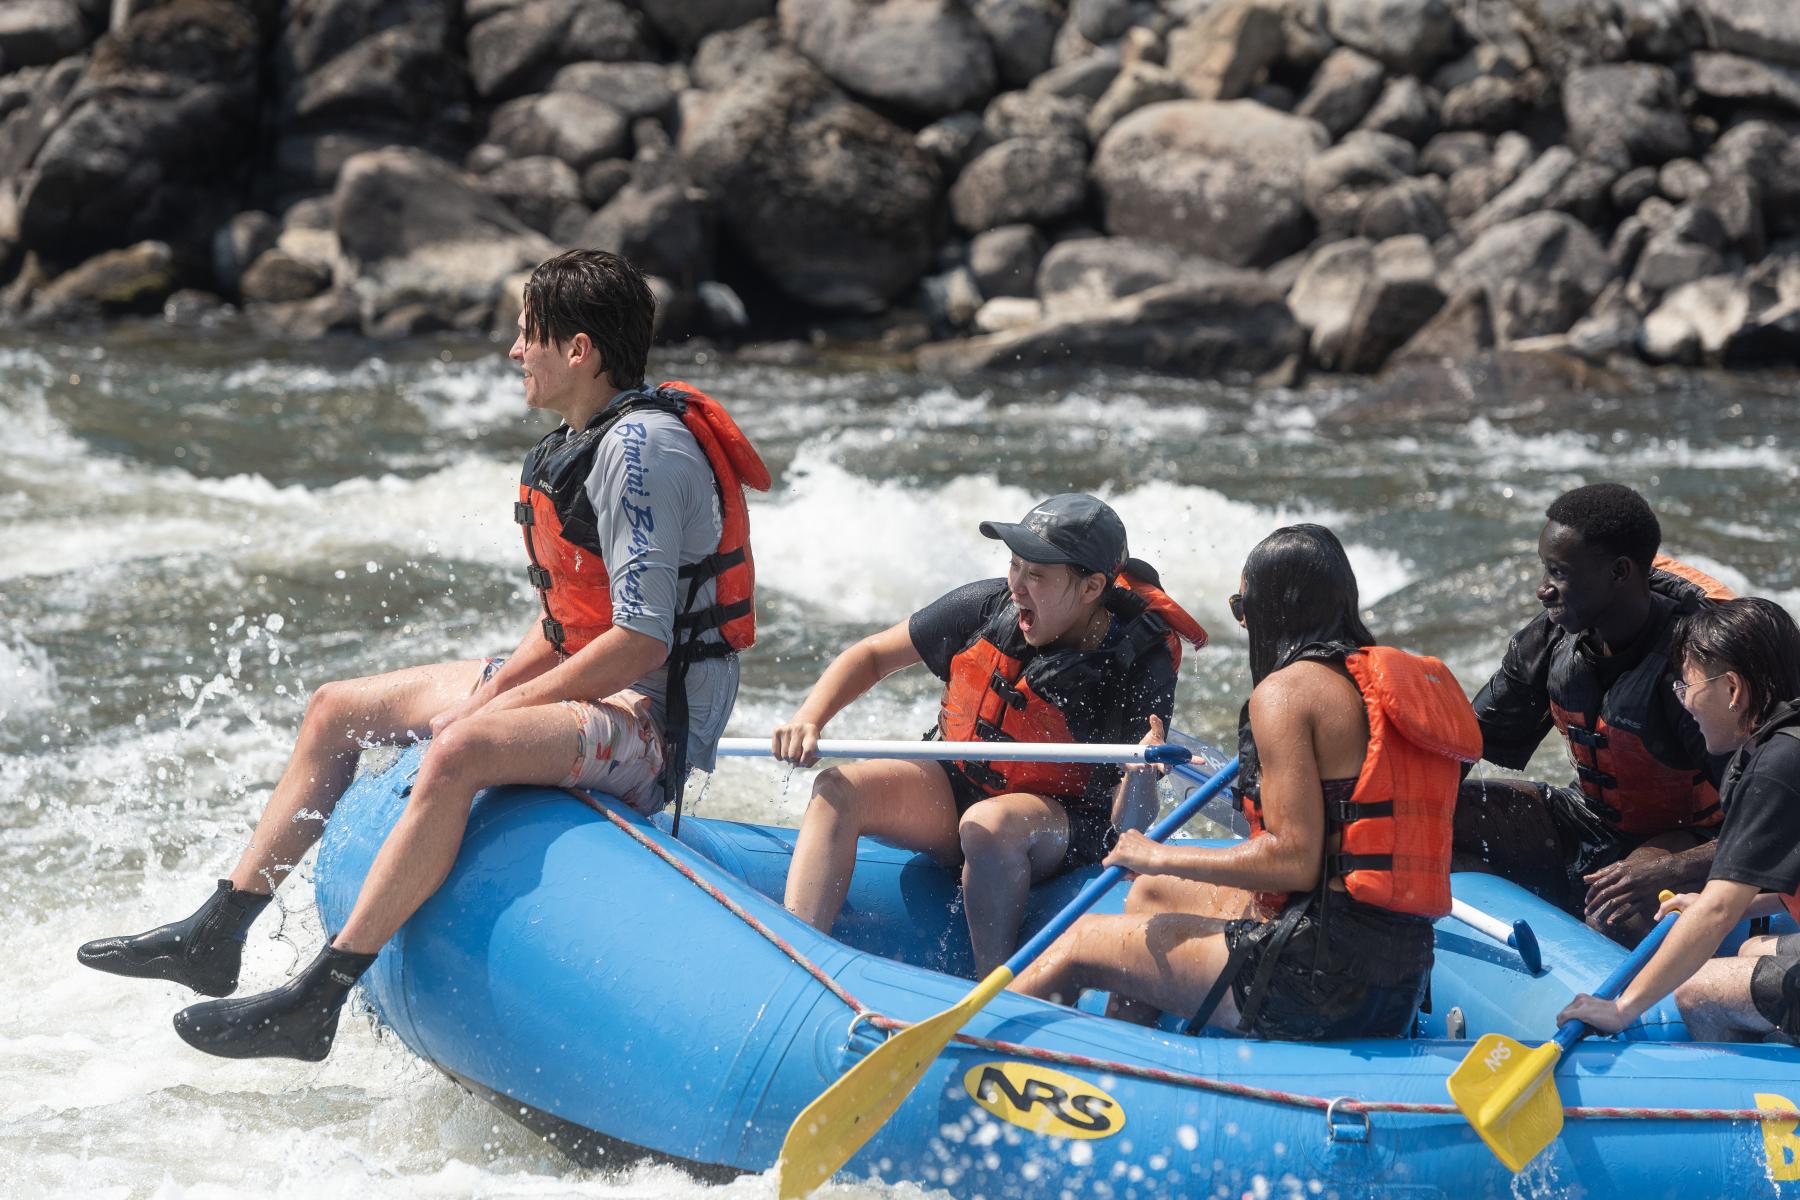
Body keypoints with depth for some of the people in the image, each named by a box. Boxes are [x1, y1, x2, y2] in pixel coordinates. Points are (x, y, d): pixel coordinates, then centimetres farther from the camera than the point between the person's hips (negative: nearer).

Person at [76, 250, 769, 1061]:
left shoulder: (642, 446, -19)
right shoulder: (577, 445, 12)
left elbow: (640, 641, -25)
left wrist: (499, 711, -18)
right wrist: (499, 685, -1)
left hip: (655, 718, -11)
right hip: (588, 688, 11)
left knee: (456, 754, -38)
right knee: (336, 709, 14)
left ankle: (314, 1004, -35)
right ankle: (217, 935, 15)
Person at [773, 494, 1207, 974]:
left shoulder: (1141, 664, -21)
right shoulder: (988, 607, -11)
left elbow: (1127, 829, -23)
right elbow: (873, 655, 3)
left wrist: (1141, 778, -46)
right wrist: (808, 719, -12)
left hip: (1065, 829, -4)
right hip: (956, 788, 5)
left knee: (988, 825, -38)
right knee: (837, 789, -20)